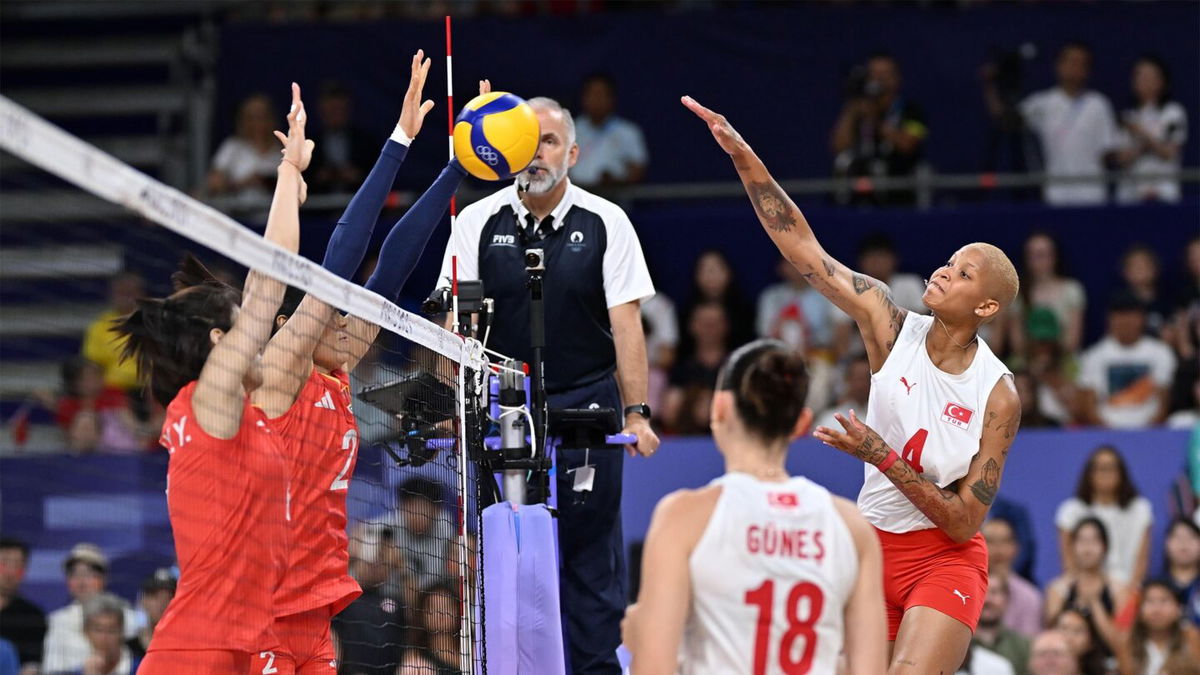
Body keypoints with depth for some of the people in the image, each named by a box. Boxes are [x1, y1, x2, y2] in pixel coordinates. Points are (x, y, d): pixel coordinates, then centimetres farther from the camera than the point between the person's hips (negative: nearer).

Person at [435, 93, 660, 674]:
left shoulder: (605, 223, 1)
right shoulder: (478, 223, 4)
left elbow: (626, 324, 0)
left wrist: (636, 413, -6)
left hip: (588, 404, -1)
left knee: (591, 552, 0)